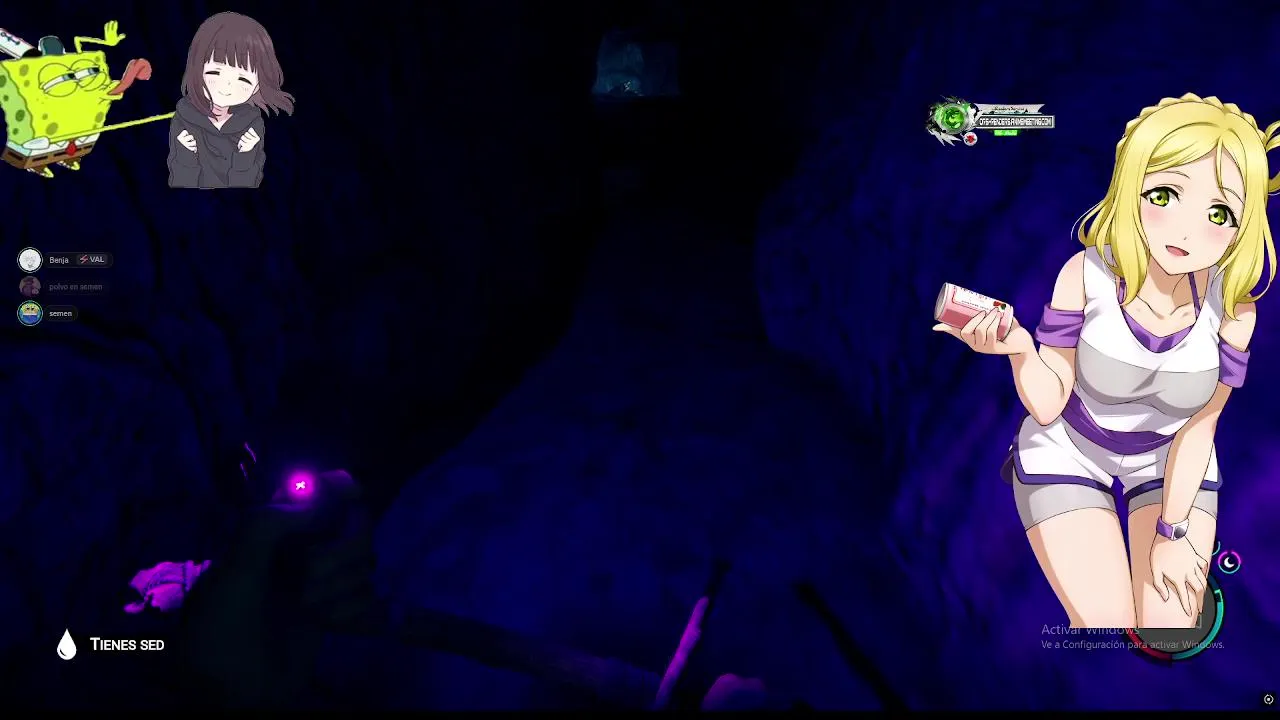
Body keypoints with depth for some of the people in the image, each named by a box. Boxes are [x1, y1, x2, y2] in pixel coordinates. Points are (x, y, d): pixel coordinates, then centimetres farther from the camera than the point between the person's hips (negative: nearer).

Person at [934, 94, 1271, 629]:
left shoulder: (1232, 308, -22)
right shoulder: (1086, 275, -26)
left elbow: (1200, 425, -11)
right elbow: (1048, 405, -21)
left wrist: (1173, 530, -10)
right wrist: (1019, 349, -40)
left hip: (1170, 461, 2)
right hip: (1068, 454, -2)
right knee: (1106, 629, -10)